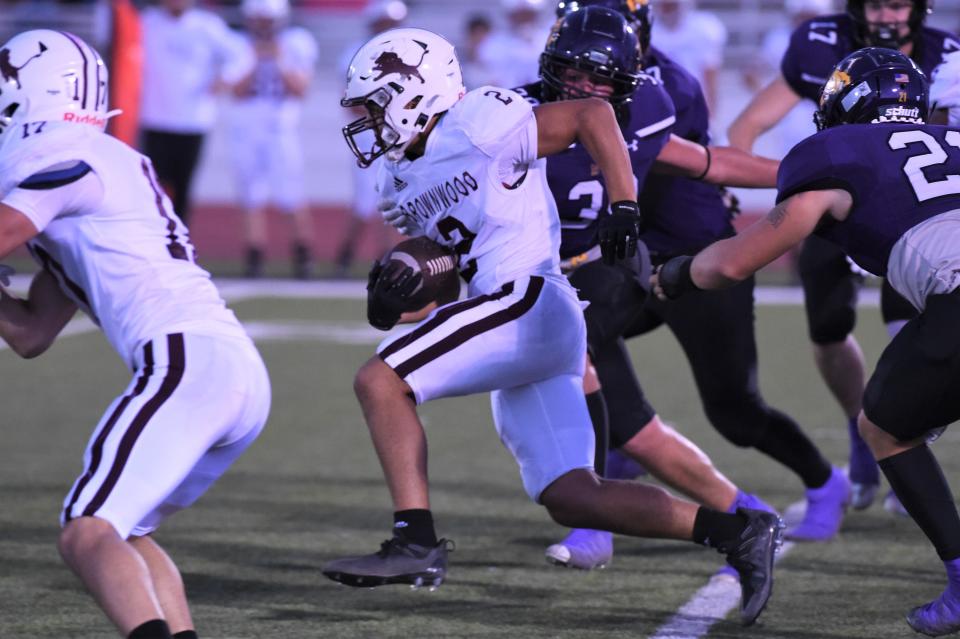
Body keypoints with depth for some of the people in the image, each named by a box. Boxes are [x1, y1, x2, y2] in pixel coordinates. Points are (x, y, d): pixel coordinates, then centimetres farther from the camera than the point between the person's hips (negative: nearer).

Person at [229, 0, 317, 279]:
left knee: (292, 198, -7)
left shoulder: (296, 45, 5)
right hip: (246, 131, 2)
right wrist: (255, 64, -11)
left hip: (282, 130, -2)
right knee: (254, 200, -1)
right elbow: (238, 92, -1)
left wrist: (280, 63, -12)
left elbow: (300, 90, -3)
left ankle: (303, 255, 9)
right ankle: (254, 259, 1)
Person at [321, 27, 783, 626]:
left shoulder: (475, 124, -5)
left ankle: (416, 542, -17)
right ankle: (735, 531, 3)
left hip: (530, 301, -10)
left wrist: (624, 209, -16)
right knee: (572, 499, 3)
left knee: (380, 381, -14)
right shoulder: (403, 180, 21)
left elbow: (593, 114, -9)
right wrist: (397, 292, 2)